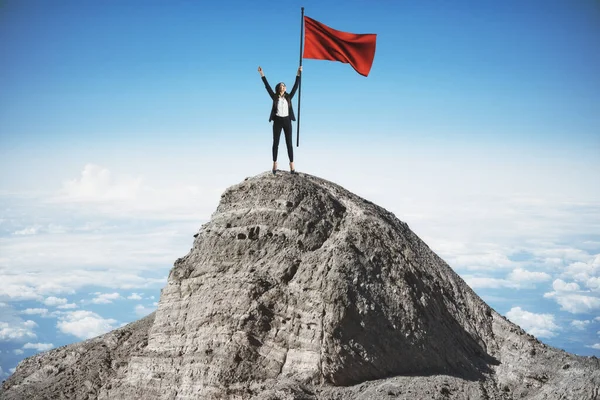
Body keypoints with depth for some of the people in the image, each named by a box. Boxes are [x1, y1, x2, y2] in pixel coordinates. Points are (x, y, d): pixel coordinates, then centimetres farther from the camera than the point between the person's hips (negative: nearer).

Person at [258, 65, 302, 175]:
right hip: (277, 121, -1)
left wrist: (298, 74, -5)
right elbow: (267, 86, -3)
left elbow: (295, 86, 1)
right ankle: (275, 164, 10)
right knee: (276, 143, 5)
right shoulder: (275, 97, 1)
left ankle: (292, 164, 3)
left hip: (287, 121, 1)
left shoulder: (288, 97, 4)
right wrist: (262, 74, -8)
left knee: (289, 143, 2)